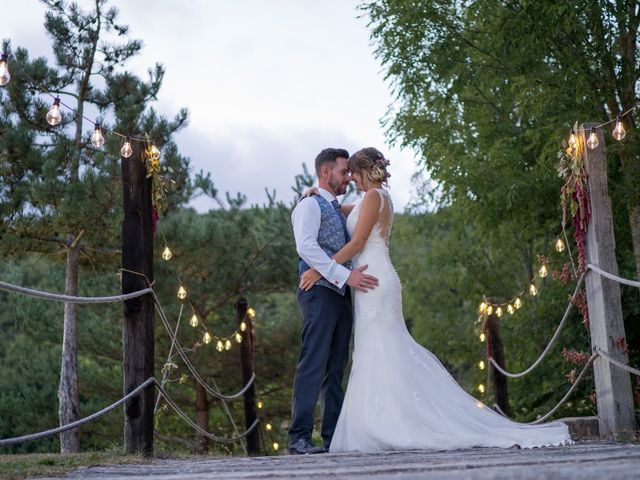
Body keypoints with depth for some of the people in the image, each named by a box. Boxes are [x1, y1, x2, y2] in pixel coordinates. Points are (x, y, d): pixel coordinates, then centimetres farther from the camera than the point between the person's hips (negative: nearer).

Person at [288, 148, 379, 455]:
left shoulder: (338, 211, 24)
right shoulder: (310, 205, -3)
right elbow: (306, 247, -17)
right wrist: (345, 275, -22)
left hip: (342, 295, 9)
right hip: (320, 293, -8)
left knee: (336, 369, 7)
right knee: (313, 365, -12)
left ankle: (334, 436, 9)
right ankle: (300, 437, -13)